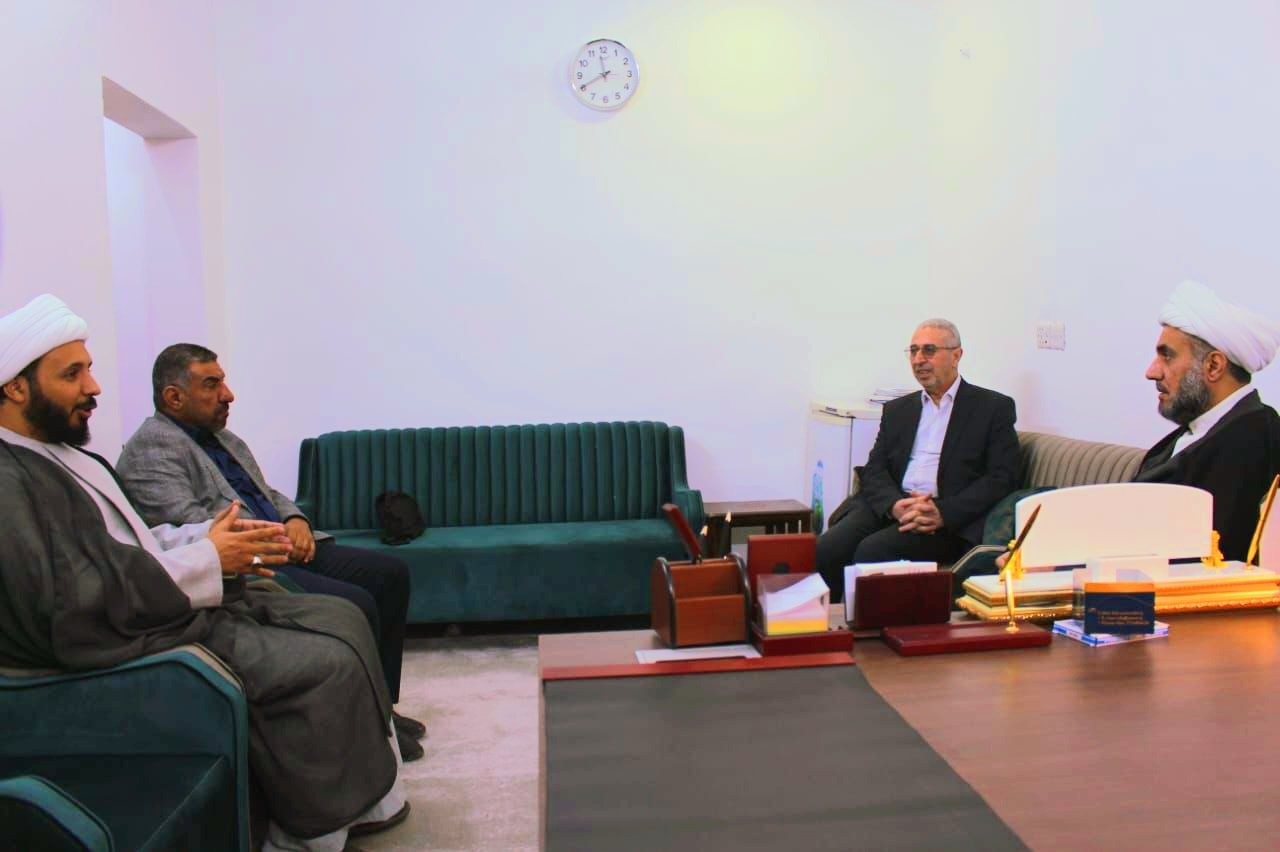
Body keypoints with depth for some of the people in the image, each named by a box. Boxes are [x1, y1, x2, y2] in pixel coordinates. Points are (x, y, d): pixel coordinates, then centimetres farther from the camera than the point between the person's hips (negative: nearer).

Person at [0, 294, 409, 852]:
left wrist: (206, 536, -1)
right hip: (131, 644, -10)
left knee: (341, 619, 3)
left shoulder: (59, 452, 13)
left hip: (166, 606, 10)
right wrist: (207, 561, -19)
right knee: (327, 664, -17)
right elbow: (72, 612, -26)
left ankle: (364, 800, 11)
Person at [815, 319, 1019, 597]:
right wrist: (894, 505, -12)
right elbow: (874, 470, 11)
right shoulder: (897, 410, 22)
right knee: (823, 551, -24)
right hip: (890, 508, 4)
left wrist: (943, 513, -16)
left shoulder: (993, 407, 9)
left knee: (873, 550, -31)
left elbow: (1001, 477, -1)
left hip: (949, 521, -4)